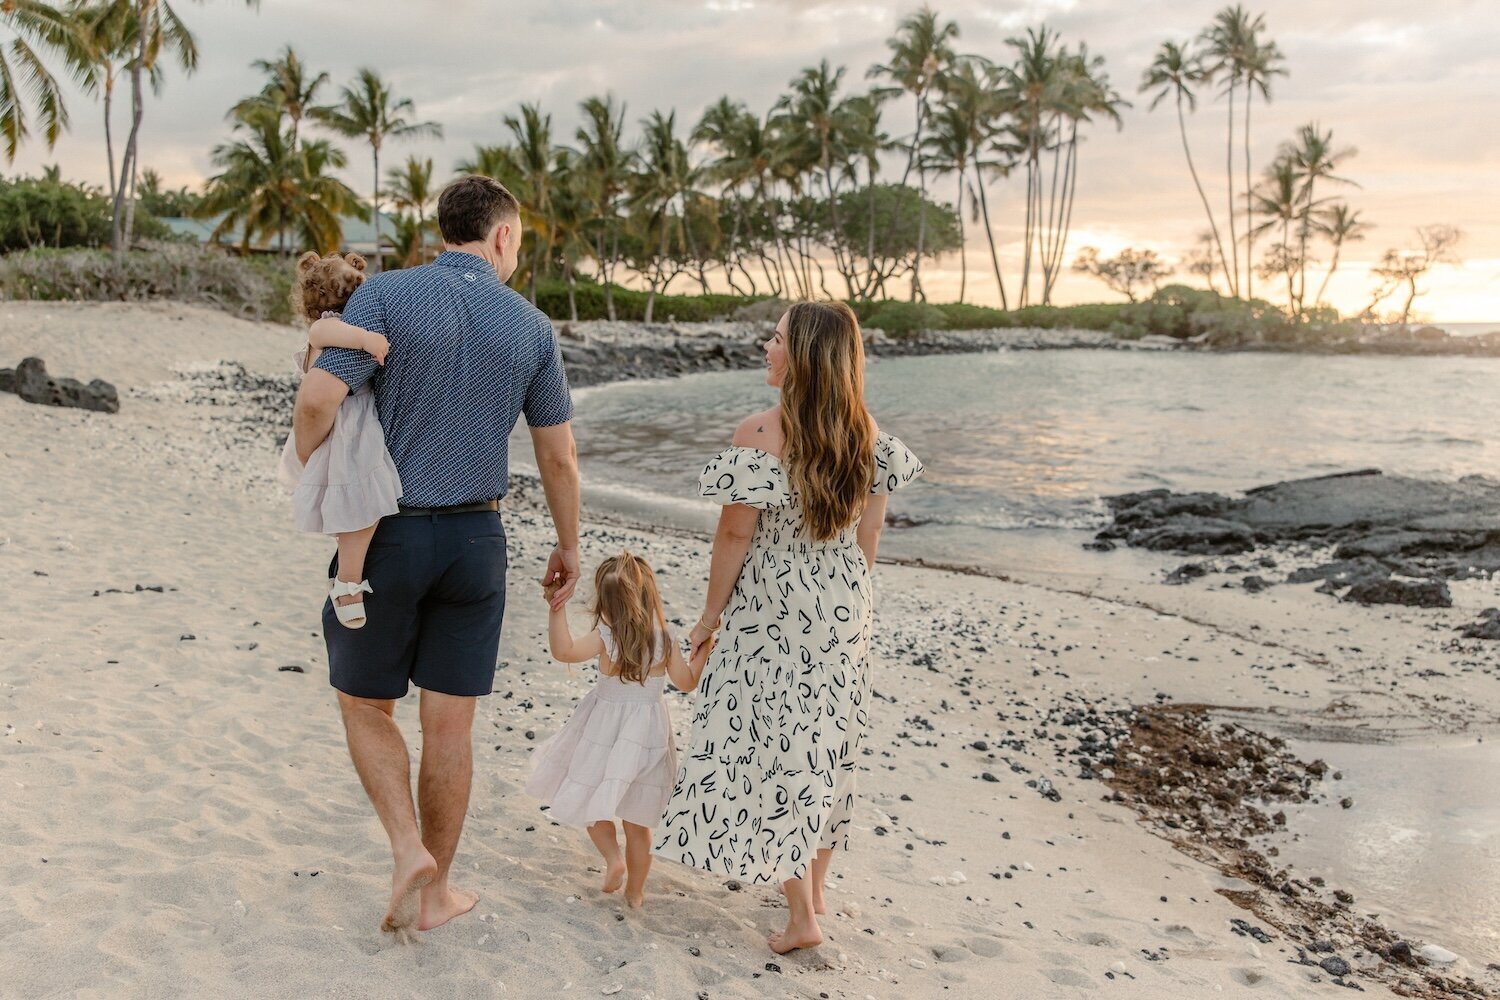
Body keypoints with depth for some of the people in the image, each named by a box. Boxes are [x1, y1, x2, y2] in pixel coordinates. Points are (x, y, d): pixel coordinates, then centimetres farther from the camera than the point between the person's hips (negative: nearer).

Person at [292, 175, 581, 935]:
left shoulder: (386, 295, -8)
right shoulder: (531, 327, 1)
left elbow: (317, 400, -19)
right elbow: (558, 458, 4)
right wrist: (568, 545, 18)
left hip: (383, 537, -2)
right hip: (475, 539, 2)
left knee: (365, 705, 18)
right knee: (449, 725, 12)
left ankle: (408, 850, 3)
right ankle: (434, 891, 23)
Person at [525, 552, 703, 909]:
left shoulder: (605, 637, -17)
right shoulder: (664, 639, -7)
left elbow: (563, 650, -31)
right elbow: (687, 682, -2)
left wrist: (558, 608, -34)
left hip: (606, 729, -3)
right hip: (648, 733, 4)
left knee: (590, 798, 18)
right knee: (637, 819, 14)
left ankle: (613, 858, 0)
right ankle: (635, 890, 22)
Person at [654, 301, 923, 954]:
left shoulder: (761, 434, -19)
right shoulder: (865, 430, -1)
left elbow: (735, 535, -15)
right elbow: (870, 531, 5)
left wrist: (711, 615, -4)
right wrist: (847, 596, 17)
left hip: (773, 610, -6)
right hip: (844, 608, 6)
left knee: (774, 749, 4)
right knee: (828, 742, 17)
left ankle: (801, 915, 6)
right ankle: (813, 884, 33)